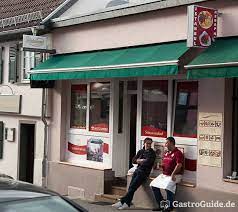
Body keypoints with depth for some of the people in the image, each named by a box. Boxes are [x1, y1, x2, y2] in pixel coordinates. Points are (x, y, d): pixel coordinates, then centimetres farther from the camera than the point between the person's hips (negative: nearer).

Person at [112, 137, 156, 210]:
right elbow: (133, 160, 15)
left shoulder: (152, 153, 5)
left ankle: (122, 202, -22)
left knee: (132, 186, -19)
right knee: (131, 187, -15)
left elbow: (148, 162, -10)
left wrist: (139, 161, 3)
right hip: (137, 170, 5)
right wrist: (141, 160, -3)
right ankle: (127, 204, -22)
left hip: (144, 172, -5)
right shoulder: (140, 151, 22)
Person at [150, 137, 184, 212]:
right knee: (153, 184, -1)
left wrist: (173, 174, -24)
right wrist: (162, 165, 10)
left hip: (174, 175, -9)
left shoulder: (177, 153, -10)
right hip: (164, 174, 9)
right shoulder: (166, 153, 17)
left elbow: (179, 165, -21)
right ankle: (161, 205, 5)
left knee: (168, 186, -33)